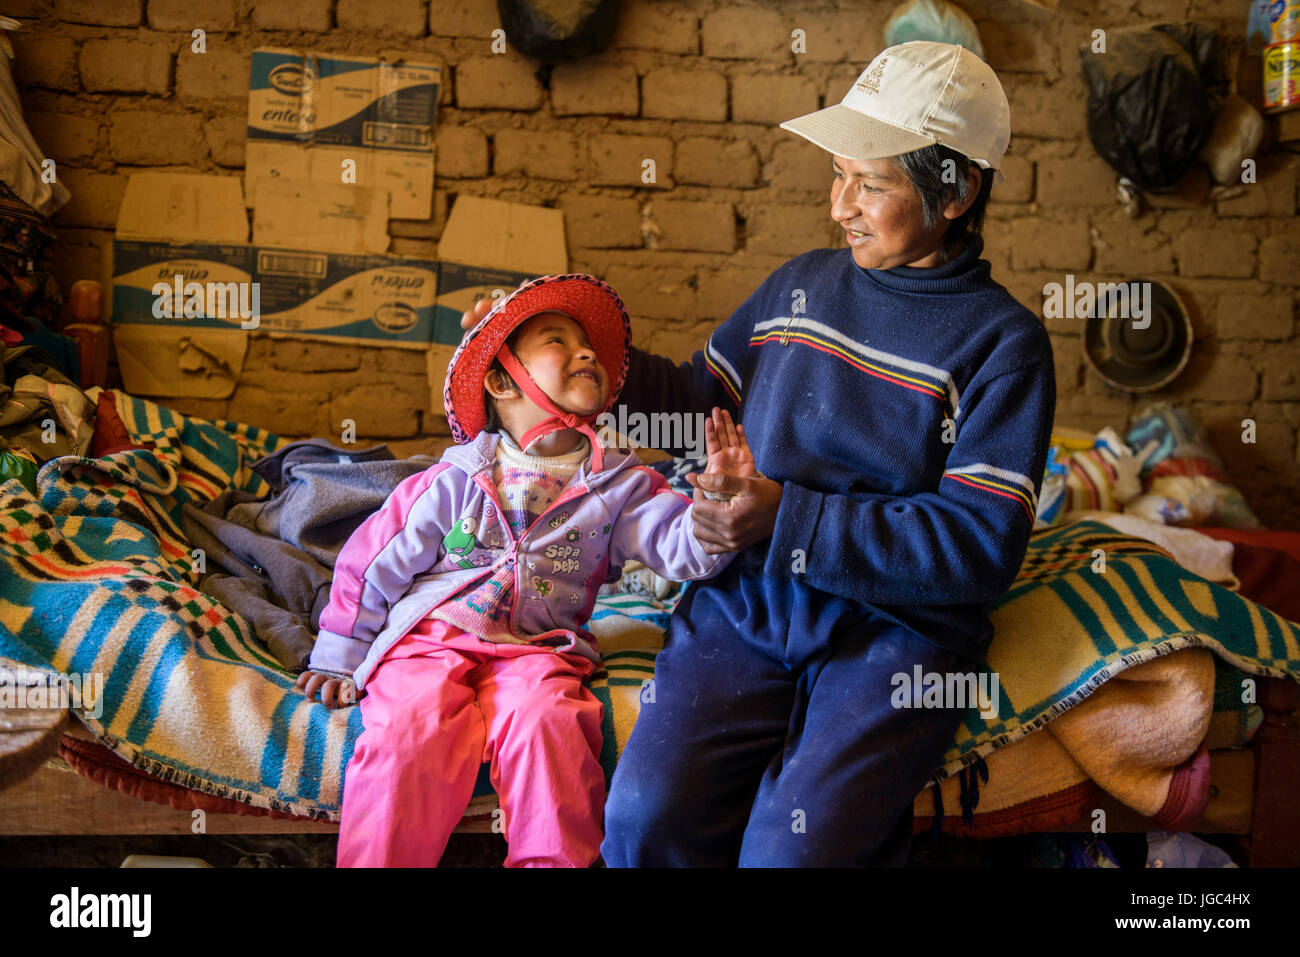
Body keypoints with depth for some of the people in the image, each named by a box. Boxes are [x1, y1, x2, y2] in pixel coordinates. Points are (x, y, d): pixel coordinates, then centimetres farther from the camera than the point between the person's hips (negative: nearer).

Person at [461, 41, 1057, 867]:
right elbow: (698, 396, 26)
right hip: (747, 602, 4)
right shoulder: (802, 286, 13)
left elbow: (982, 543, -11)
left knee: (789, 850, -25)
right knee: (647, 816, -20)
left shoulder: (1002, 340, -2)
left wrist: (787, 520, -16)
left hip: (898, 626, -3)